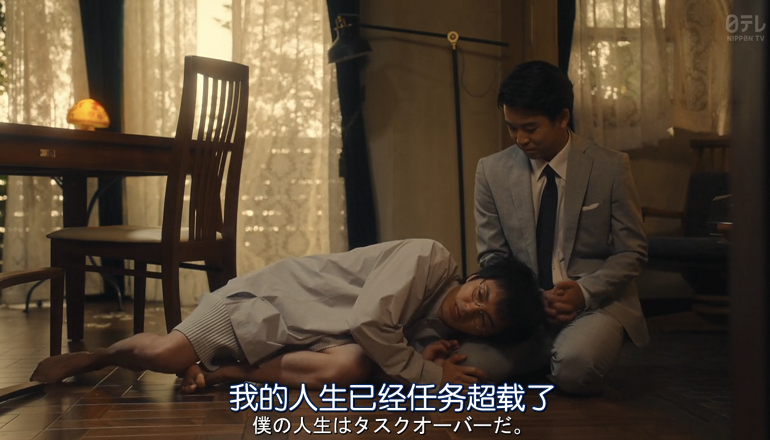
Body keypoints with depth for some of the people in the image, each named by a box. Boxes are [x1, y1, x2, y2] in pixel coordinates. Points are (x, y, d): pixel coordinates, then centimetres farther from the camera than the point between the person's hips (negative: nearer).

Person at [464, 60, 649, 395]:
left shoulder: (611, 167, -3)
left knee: (574, 367, -35)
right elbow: (492, 255, 6)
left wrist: (585, 291, -16)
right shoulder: (492, 171, 2)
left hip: (595, 302, -2)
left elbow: (631, 253, 2)